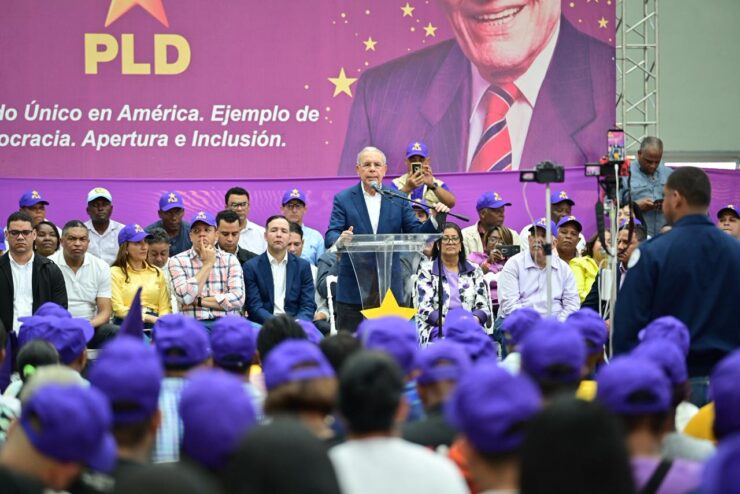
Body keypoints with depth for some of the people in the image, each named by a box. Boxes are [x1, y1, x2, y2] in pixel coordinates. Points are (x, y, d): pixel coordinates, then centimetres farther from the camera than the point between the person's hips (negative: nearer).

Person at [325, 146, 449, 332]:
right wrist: (340, 239, -33)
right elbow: (330, 236, -9)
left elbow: (416, 233, 2)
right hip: (353, 288, -2)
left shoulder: (398, 199, 7)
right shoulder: (343, 199, 0)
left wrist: (436, 219, -17)